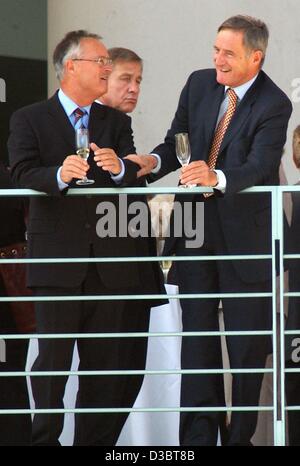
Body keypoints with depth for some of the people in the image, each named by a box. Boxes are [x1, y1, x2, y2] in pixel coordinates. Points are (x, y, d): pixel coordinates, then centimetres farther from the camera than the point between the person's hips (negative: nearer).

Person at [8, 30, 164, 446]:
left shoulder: (116, 122, 14)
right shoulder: (29, 120, 3)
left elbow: (134, 176, 0)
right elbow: (23, 173, -12)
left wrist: (119, 167, -24)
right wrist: (60, 175, -32)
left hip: (108, 260, 4)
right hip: (57, 259, -4)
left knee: (104, 360, 6)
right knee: (53, 356, -3)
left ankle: (98, 440, 11)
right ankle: (45, 438, 2)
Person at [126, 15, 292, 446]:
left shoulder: (274, 106, -14)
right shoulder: (199, 84, 3)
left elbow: (258, 167, -26)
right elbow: (179, 141, 10)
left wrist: (216, 177, -44)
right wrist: (153, 161, -11)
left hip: (244, 232, -5)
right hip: (196, 229, 5)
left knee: (247, 343, 4)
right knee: (197, 335, 6)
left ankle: (241, 435, 14)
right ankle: (198, 435, 9)